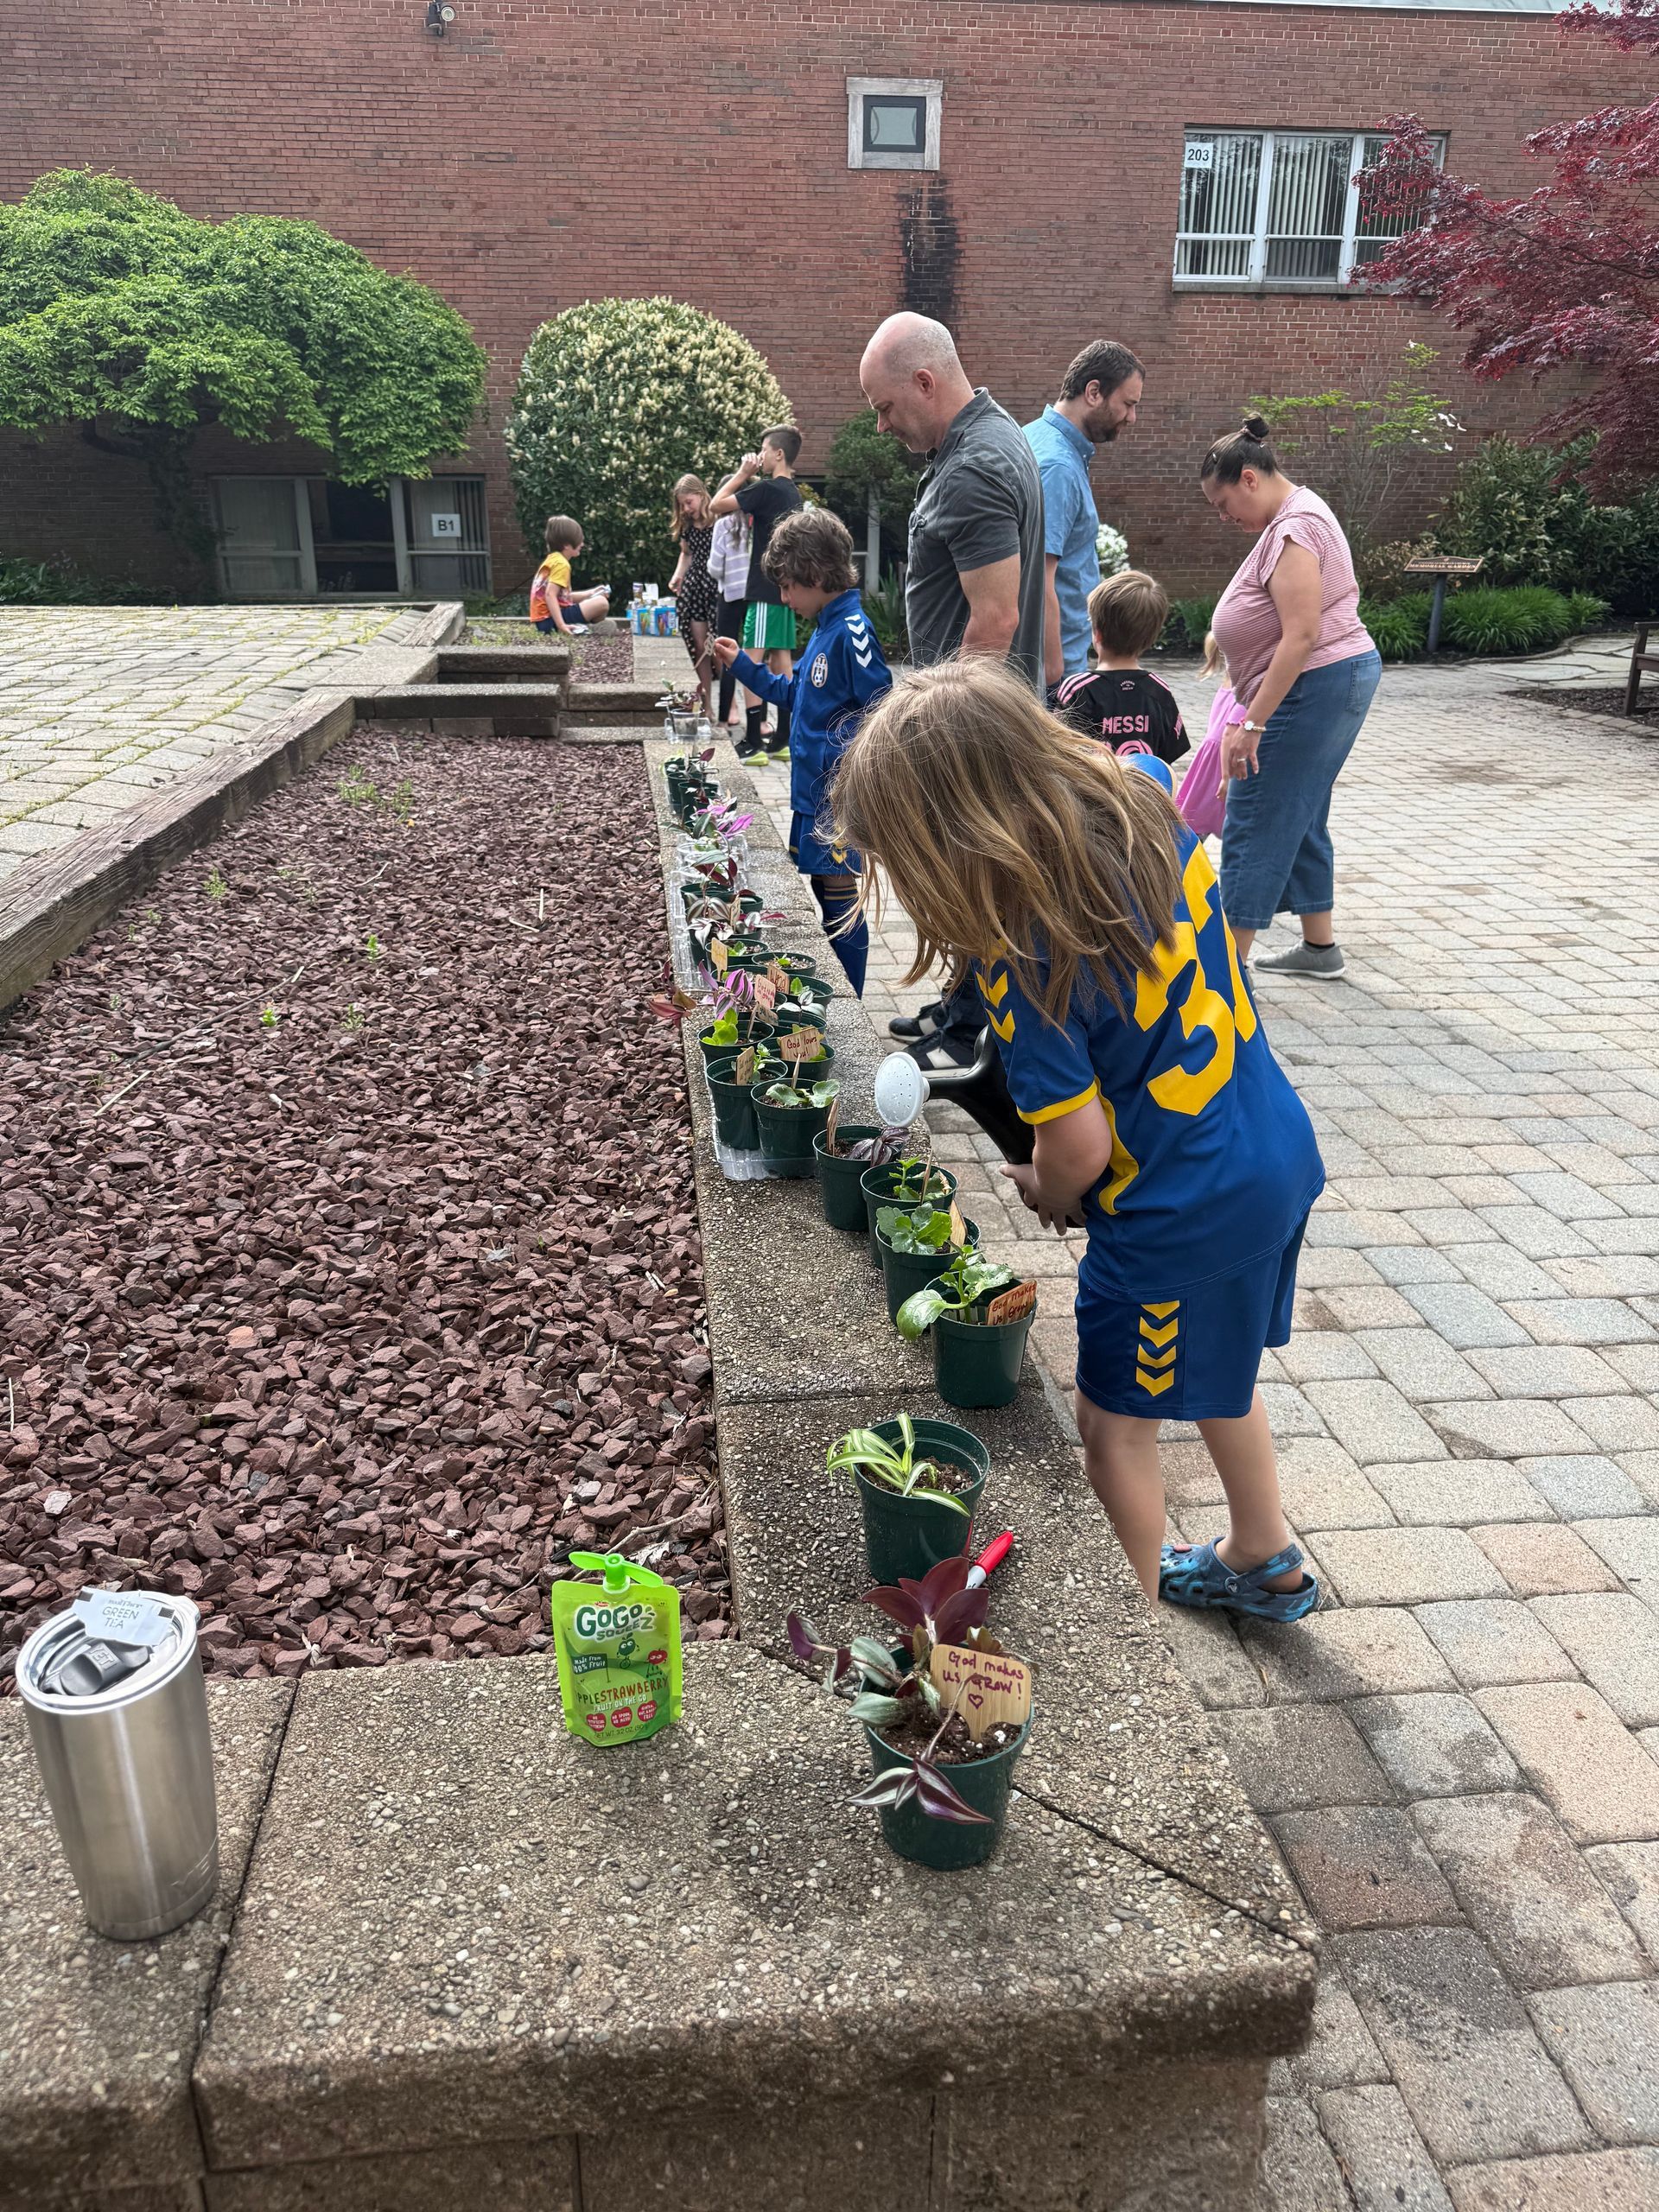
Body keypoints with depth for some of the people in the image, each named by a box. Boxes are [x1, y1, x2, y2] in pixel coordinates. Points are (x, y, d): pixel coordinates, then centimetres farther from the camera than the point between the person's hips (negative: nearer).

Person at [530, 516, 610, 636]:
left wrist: (590, 594, 21)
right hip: (552, 618, -10)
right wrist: (562, 625, -32)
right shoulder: (561, 564, -13)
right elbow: (550, 595, -25)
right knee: (602, 603, -15)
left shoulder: (552, 560, 17)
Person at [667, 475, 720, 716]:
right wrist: (677, 577, 10)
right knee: (699, 647, 4)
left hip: (717, 587, -6)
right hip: (693, 586, 6)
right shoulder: (686, 525, 12)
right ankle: (706, 705, 10)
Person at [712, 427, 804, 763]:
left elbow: (718, 504, -12)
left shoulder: (767, 489, -14)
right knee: (782, 659, 9)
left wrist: (742, 474, -2)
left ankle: (753, 742, -12)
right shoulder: (793, 493, 14)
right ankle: (783, 740, 12)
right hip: (784, 586, 9)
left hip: (766, 589, -9)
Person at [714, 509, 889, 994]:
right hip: (812, 792, 10)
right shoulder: (825, 628, 12)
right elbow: (795, 694, 23)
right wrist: (742, 665, 20)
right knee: (823, 900, 17)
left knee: (842, 908, 0)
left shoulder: (851, 631, -18)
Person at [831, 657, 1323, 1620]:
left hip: (1181, 1215, -9)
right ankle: (1265, 1563, 51)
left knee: (1116, 1423, 12)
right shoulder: (1145, 801, -7)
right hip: (1279, 1153, 9)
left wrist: (1048, 1199, 2)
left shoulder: (1025, 957, -28)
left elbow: (1080, 1149, -21)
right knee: (1214, 1376, 29)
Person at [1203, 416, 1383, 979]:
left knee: (1254, 828, -8)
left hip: (1315, 684, -11)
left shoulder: (1292, 529, -16)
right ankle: (1319, 946, 26)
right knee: (1301, 820, 17)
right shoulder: (1297, 514, 17)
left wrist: (1252, 722, -25)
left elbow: (1301, 637, -25)